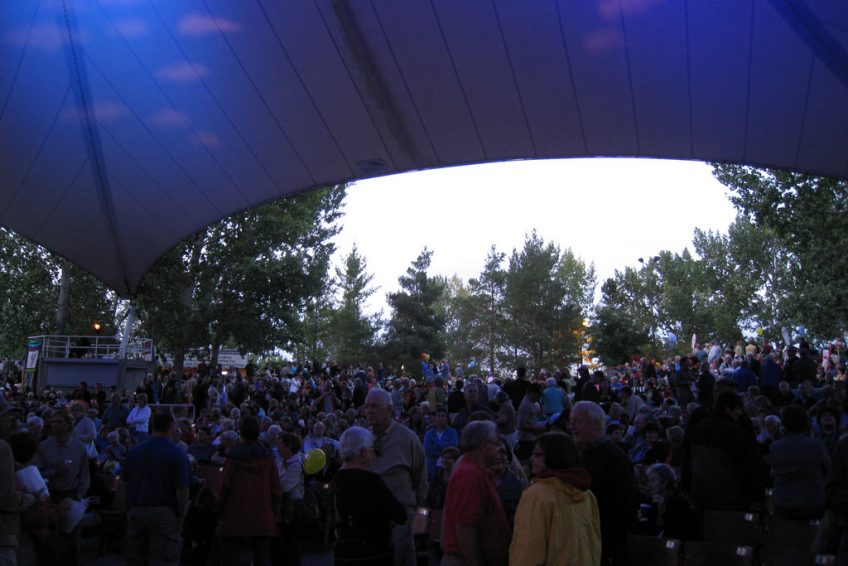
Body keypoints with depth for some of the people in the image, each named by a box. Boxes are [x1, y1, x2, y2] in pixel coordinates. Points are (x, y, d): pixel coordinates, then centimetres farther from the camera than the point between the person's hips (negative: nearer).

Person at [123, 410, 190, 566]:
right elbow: (182, 491, -14)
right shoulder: (177, 454, -10)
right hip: (164, 513, -4)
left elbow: (126, 483, 9)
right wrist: (181, 515, -2)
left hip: (135, 512, 5)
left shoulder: (134, 451, 4)